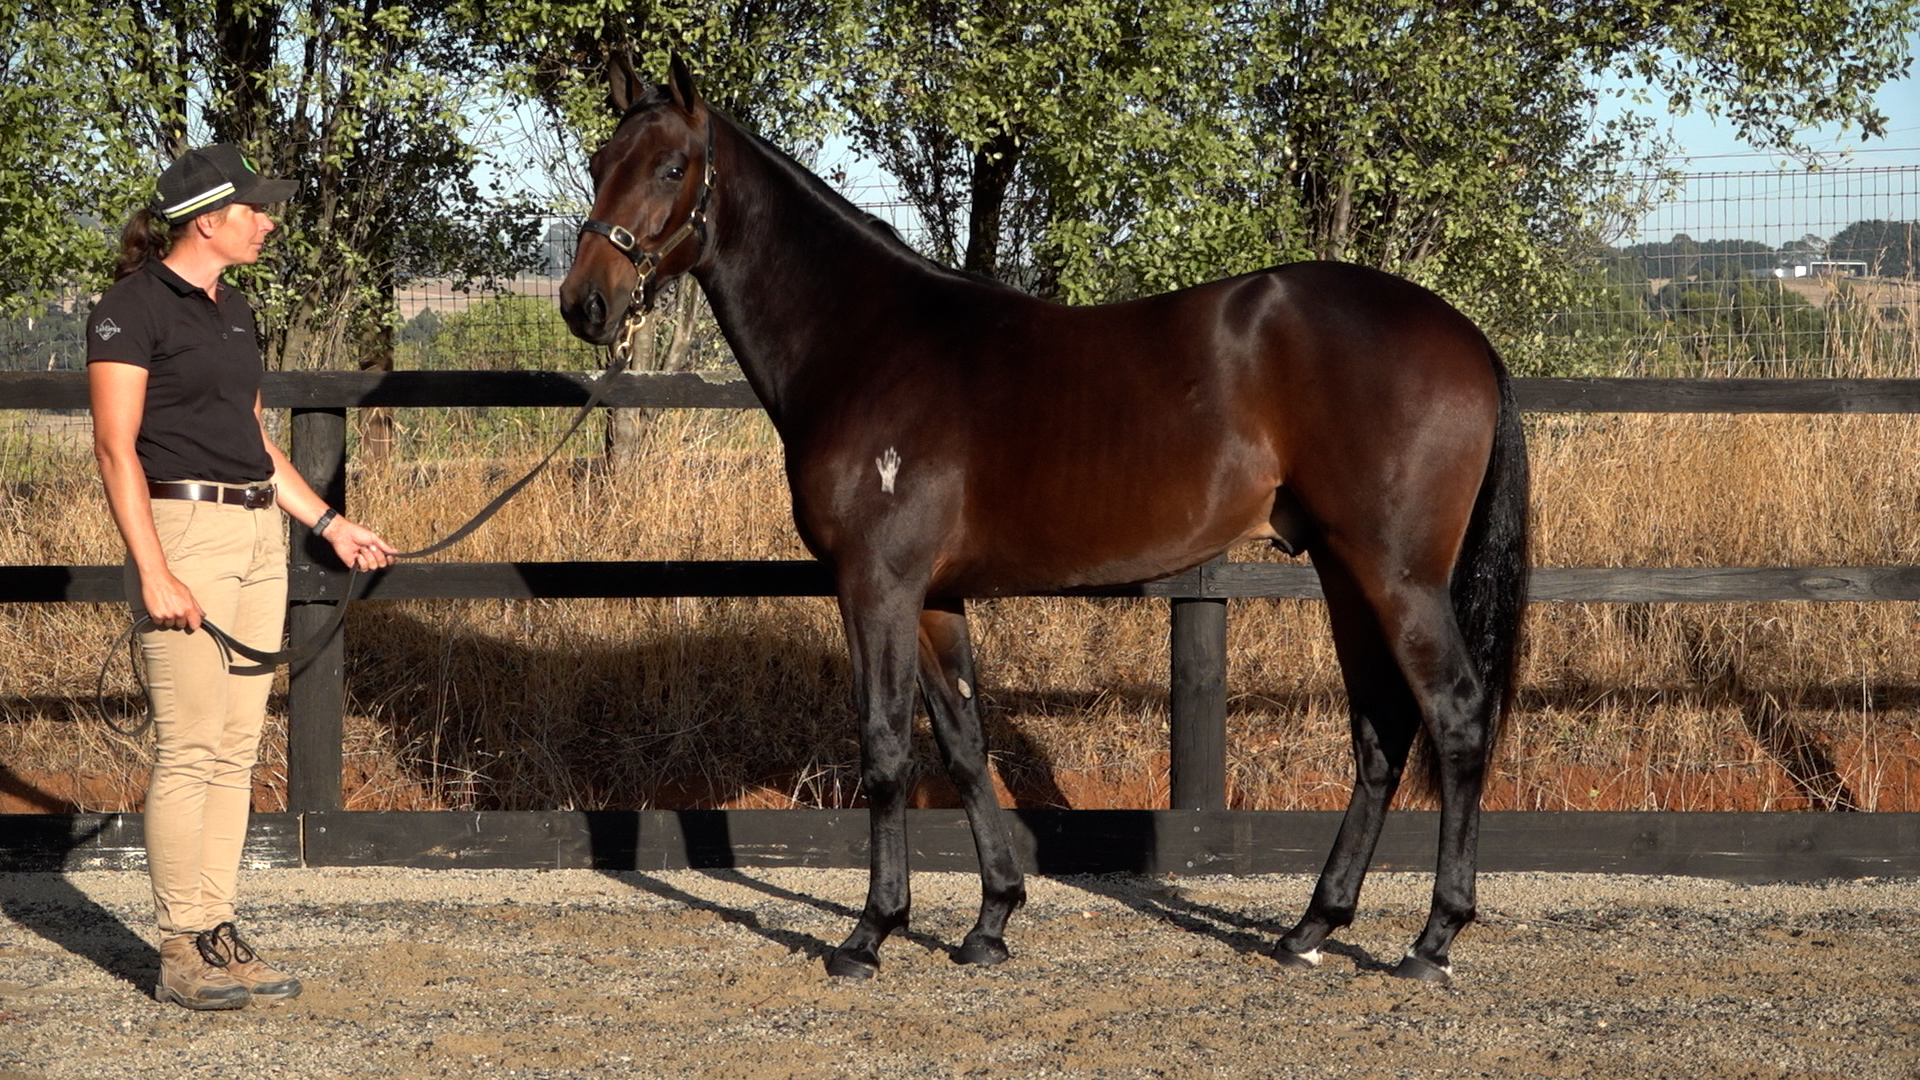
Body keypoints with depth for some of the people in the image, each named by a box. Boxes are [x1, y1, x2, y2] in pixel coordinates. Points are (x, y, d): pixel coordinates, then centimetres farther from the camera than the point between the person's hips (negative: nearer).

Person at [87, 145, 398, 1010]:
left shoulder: (231, 310, 16)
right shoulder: (133, 307, -9)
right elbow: (116, 449, -14)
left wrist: (330, 524, 20)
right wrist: (155, 575, -20)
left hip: (259, 536, 8)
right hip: (184, 531, -8)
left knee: (237, 748, 8)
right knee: (189, 749, -7)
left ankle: (219, 936, 13)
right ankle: (181, 956, -2)